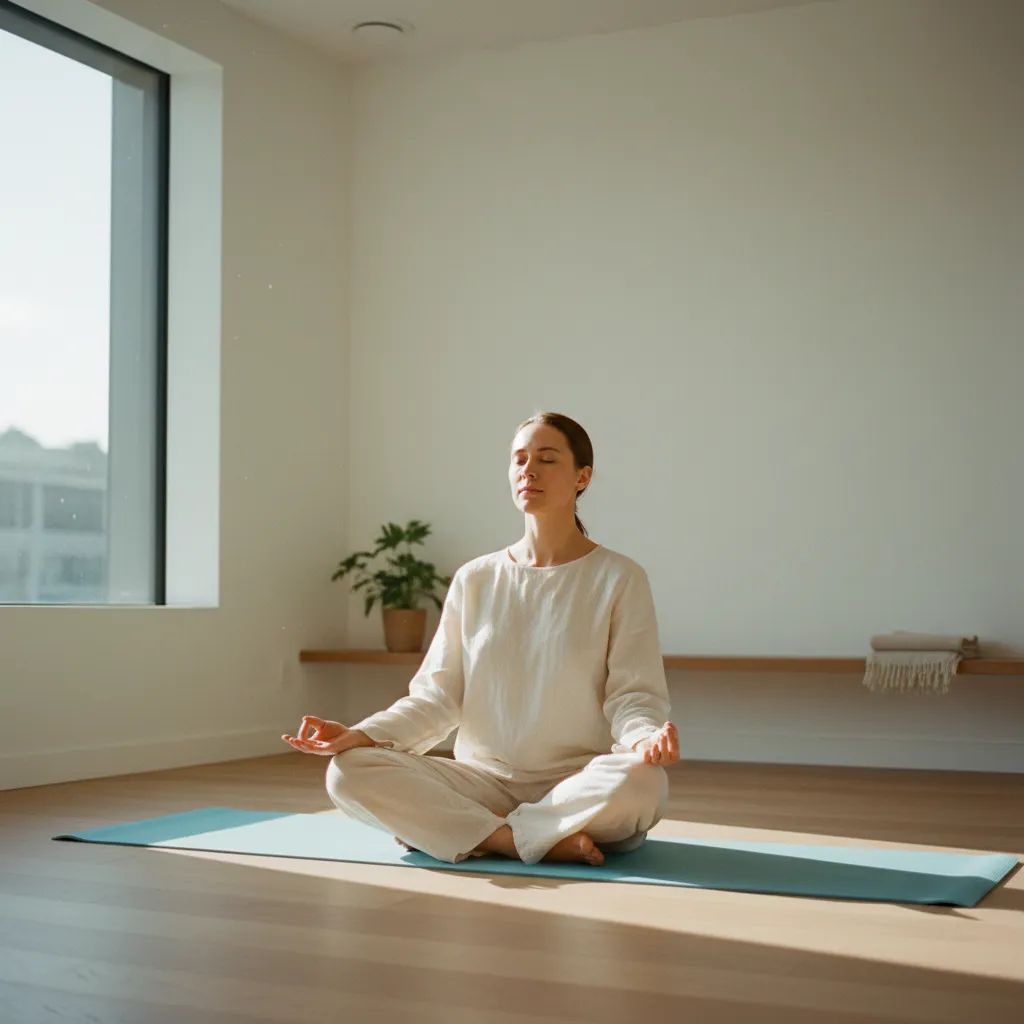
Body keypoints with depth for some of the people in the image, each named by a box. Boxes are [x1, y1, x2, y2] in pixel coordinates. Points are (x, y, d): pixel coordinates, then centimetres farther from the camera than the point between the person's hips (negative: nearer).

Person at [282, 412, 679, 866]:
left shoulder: (618, 578, 1)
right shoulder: (475, 580, 11)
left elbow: (633, 693, -5)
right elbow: (437, 694, 6)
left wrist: (645, 738, -29)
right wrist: (359, 734, -11)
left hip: (580, 785, -2)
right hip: (484, 778, 3)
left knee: (639, 781, -38)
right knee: (349, 771, -20)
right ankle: (537, 840, -24)